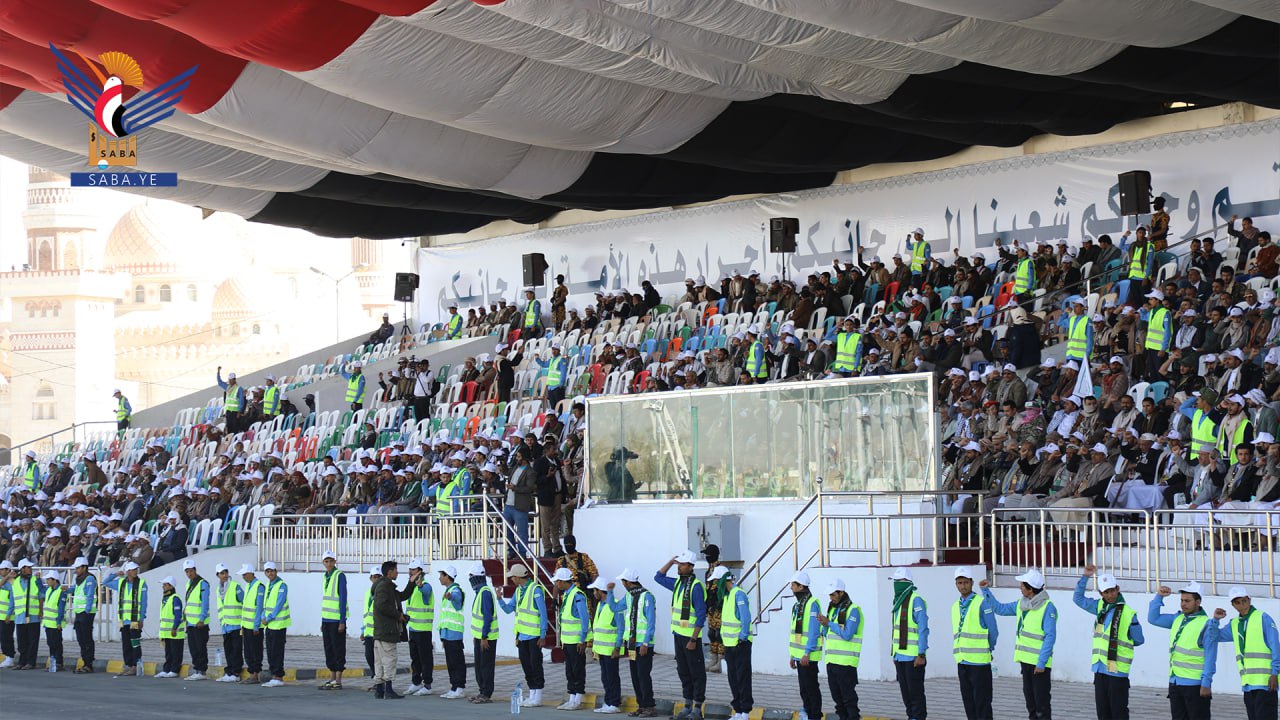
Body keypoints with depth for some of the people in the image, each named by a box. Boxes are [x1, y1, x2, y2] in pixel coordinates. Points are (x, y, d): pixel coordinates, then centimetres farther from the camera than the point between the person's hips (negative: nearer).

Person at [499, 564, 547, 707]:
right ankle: (532, 694, 19)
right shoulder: (518, 590, 11)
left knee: (535, 664, -3)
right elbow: (508, 609, 15)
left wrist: (543, 635, -16)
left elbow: (543, 613, -15)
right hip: (522, 635, 8)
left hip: (534, 635, -8)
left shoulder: (535, 589, -14)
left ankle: (538, 697, 3)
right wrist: (499, 599, -3)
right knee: (526, 664, 11)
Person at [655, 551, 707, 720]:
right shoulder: (677, 583, 11)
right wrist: (670, 562, 12)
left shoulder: (696, 587, -14)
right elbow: (658, 577, 27)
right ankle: (688, 706, 19)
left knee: (696, 673, -3)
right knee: (683, 672, 12)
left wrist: (693, 639, -21)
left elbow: (701, 615, -17)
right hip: (678, 634, 9)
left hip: (691, 636, -9)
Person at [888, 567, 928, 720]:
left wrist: (921, 654, -20)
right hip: (900, 655, 9)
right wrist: (895, 654, 18)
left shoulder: (916, 601, -12)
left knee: (916, 691, -4)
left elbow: (923, 630, -16)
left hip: (913, 656, -9)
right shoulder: (898, 601, 15)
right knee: (905, 691, 12)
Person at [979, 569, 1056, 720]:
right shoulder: (1021, 605, 9)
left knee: (1042, 702, -5)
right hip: (1026, 660, 8)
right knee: (1030, 701, 13)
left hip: (1039, 663, -8)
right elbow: (1000, 608, 23)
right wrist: (986, 591, 17)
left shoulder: (1048, 608, -14)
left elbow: (1050, 637, -17)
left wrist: (1041, 662, -21)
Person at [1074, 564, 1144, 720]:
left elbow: (1138, 640, 0)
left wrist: (1120, 643, 4)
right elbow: (1078, 598, 19)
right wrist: (1085, 577, 9)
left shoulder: (1128, 614, -9)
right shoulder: (1100, 607, 8)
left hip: (1118, 671, -6)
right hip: (1100, 669, 6)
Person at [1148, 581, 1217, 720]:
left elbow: (1210, 658, -12)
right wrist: (1158, 596, 7)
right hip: (1175, 683, 8)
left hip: (1196, 685, -8)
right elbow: (1153, 618, 19)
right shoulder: (1178, 619, 11)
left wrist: (1206, 684, -15)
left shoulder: (1206, 624, -11)